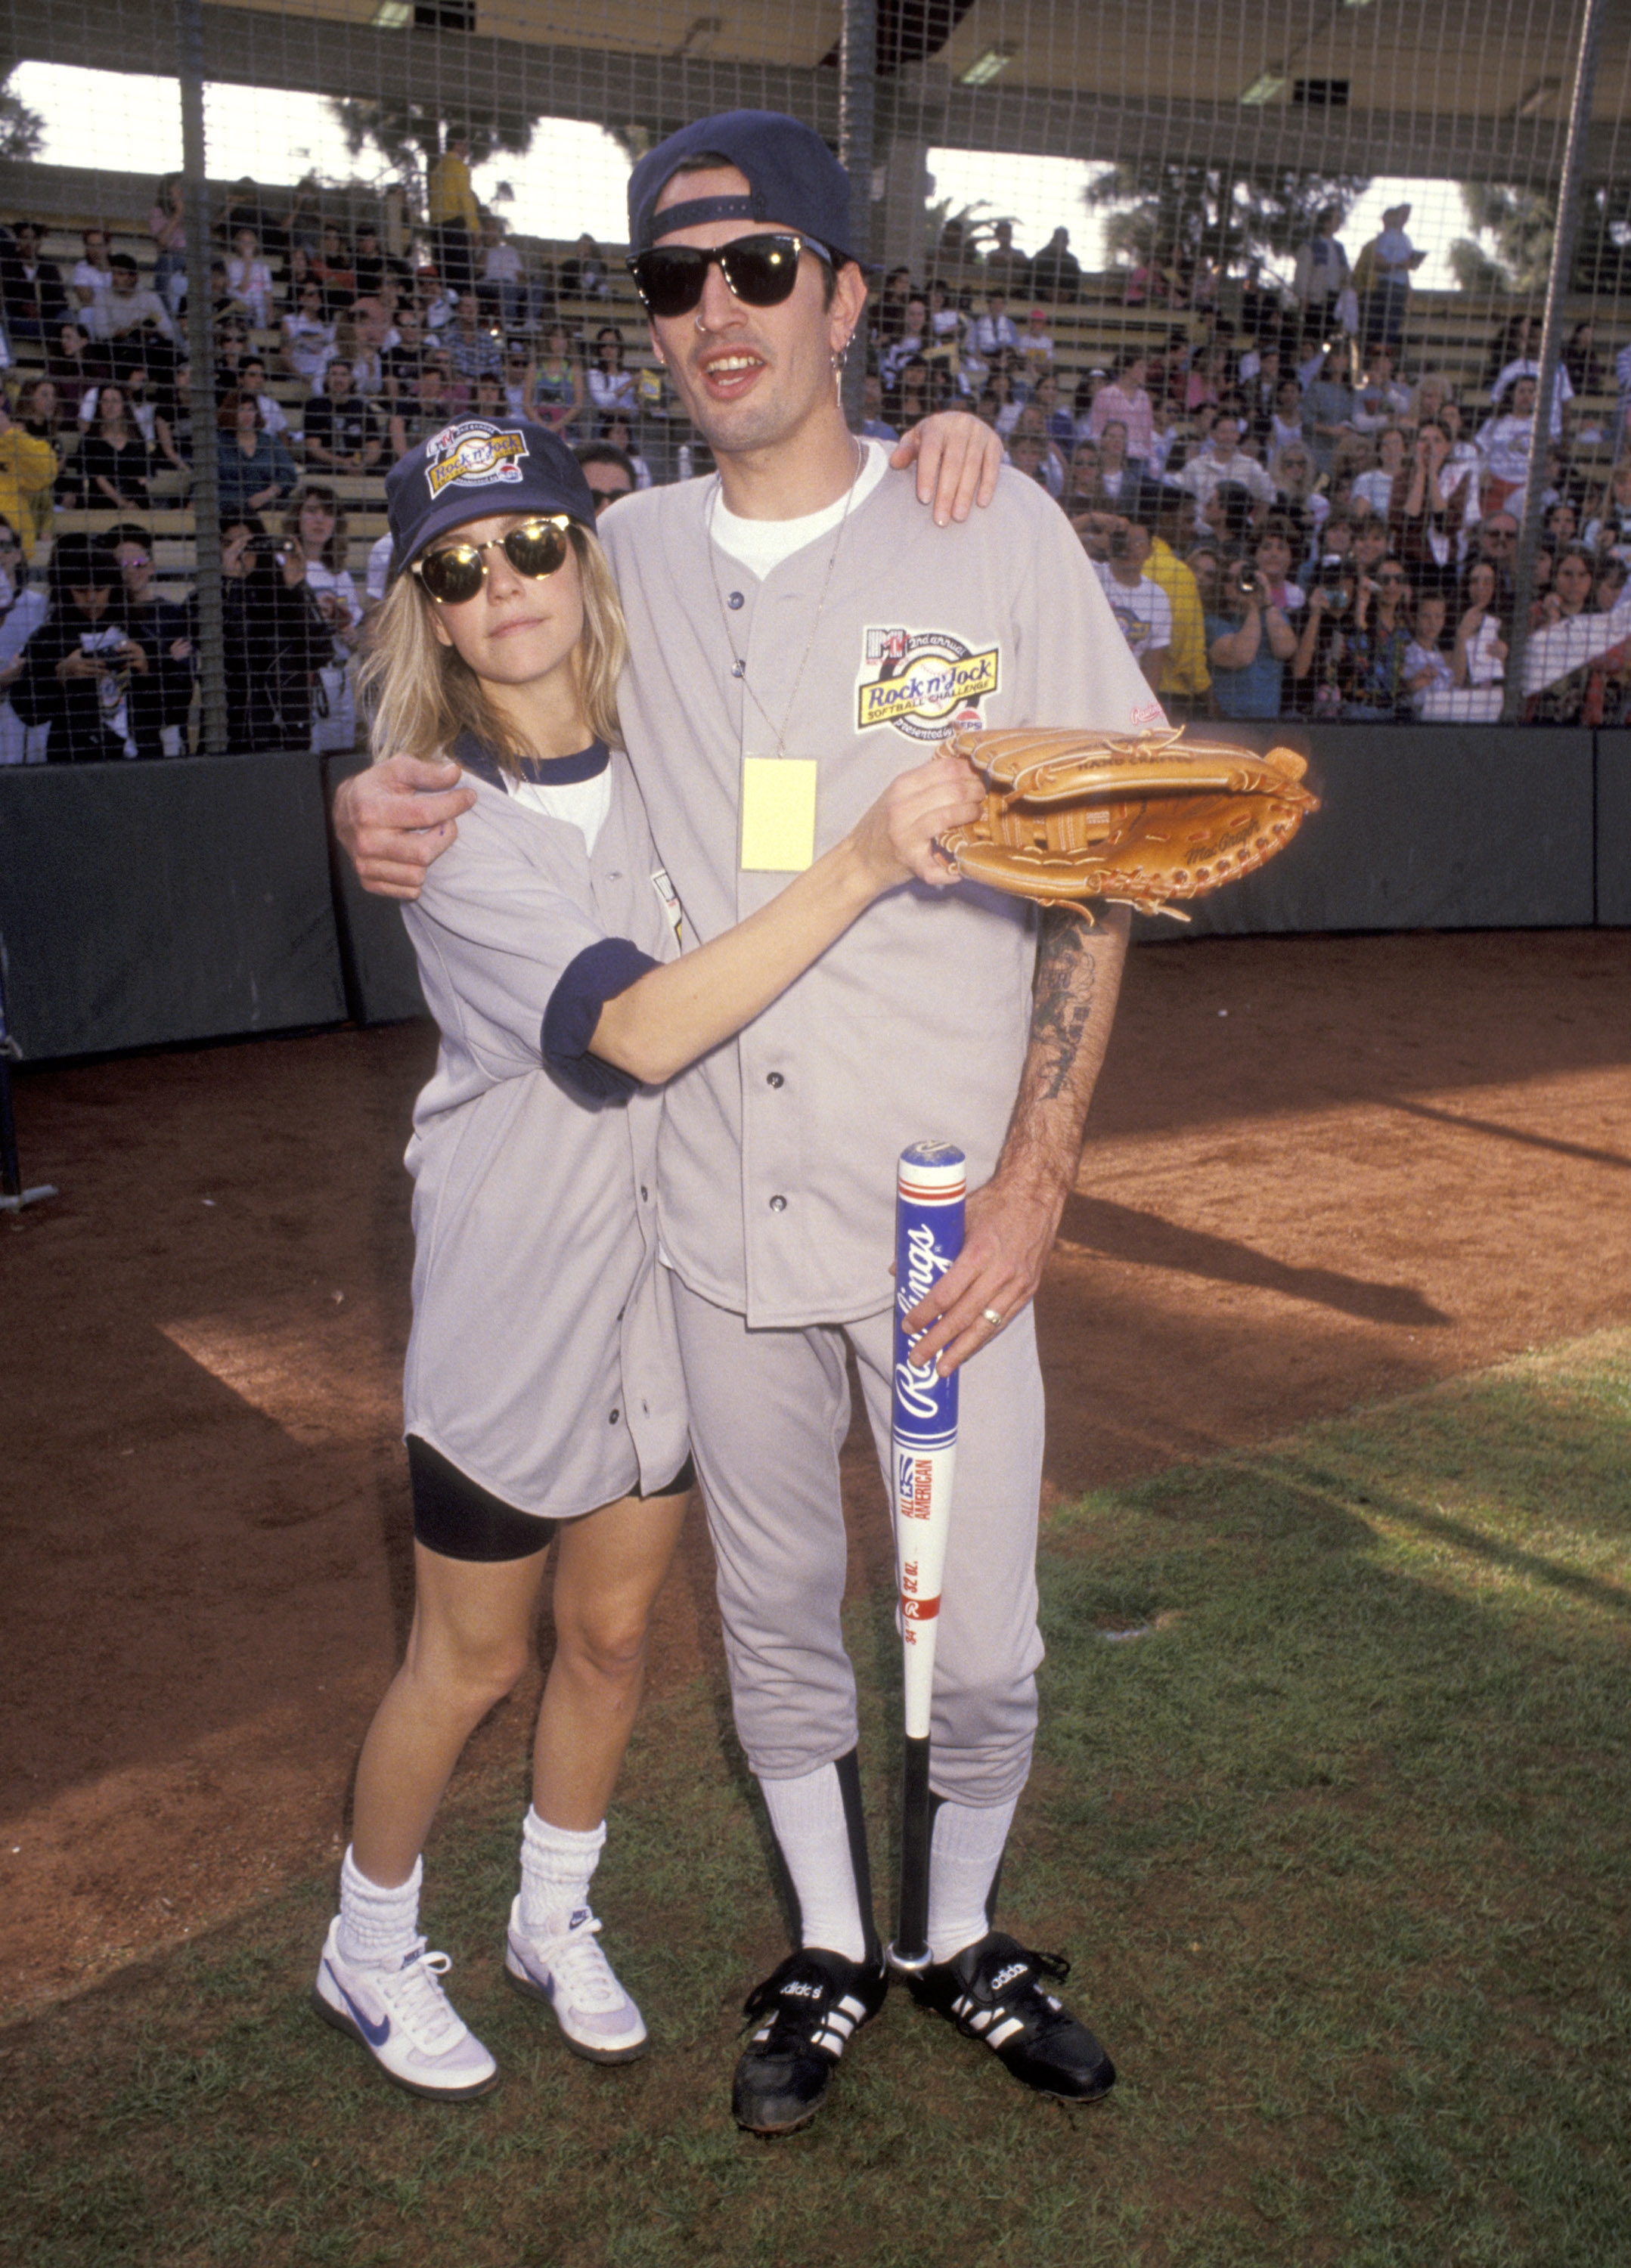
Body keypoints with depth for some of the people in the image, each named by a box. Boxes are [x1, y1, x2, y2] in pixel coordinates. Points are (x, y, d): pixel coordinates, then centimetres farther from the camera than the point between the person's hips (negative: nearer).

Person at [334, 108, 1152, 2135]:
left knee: (982, 1643, 9)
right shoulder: (621, 559, 4)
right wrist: (371, 809, -9)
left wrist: (1035, 1176, -10)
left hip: (951, 1210, -2)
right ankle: (828, 1951, 41)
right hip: (714, 1208, 3)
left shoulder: (995, 533, -4)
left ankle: (964, 1939, 39)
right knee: (772, 1611, 17)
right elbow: (479, 729, 17)